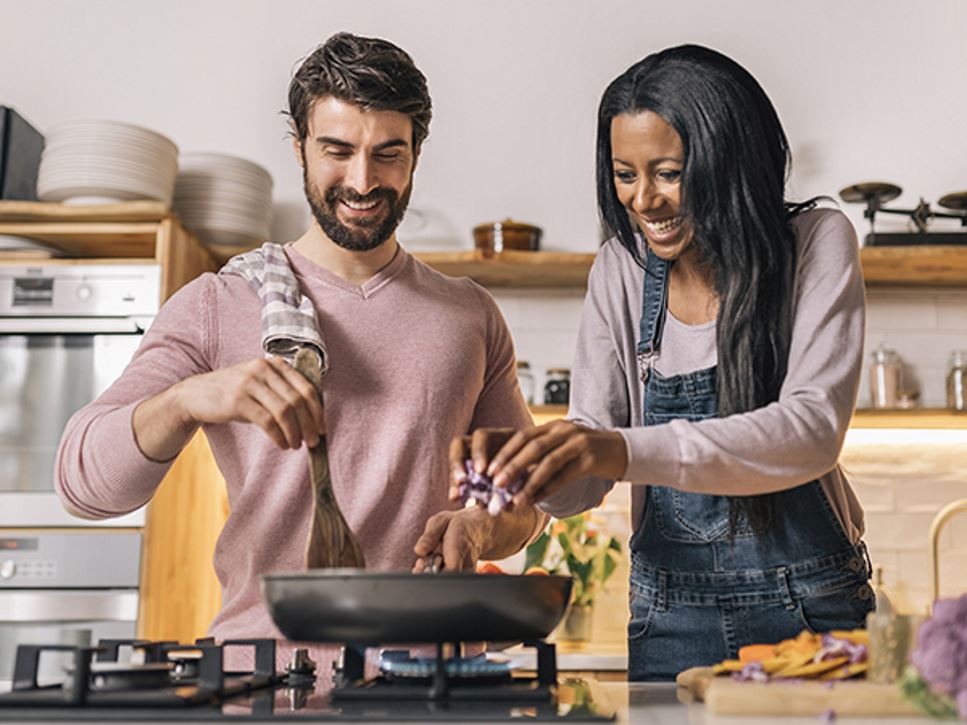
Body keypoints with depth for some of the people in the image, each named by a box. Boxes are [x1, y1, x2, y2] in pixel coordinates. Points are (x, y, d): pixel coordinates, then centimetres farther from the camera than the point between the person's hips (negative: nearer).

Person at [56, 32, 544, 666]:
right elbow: (84, 484, -2)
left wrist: (478, 527, -3)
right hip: (264, 654, -1)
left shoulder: (471, 316, 13)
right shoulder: (217, 305, 6)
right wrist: (188, 398, -21)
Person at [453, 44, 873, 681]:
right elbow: (587, 457, -3)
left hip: (808, 611, -2)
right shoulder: (623, 272, 0)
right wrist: (519, 459, -27)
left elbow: (813, 427, -23)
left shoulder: (816, 246, -9)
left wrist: (625, 451, -37)